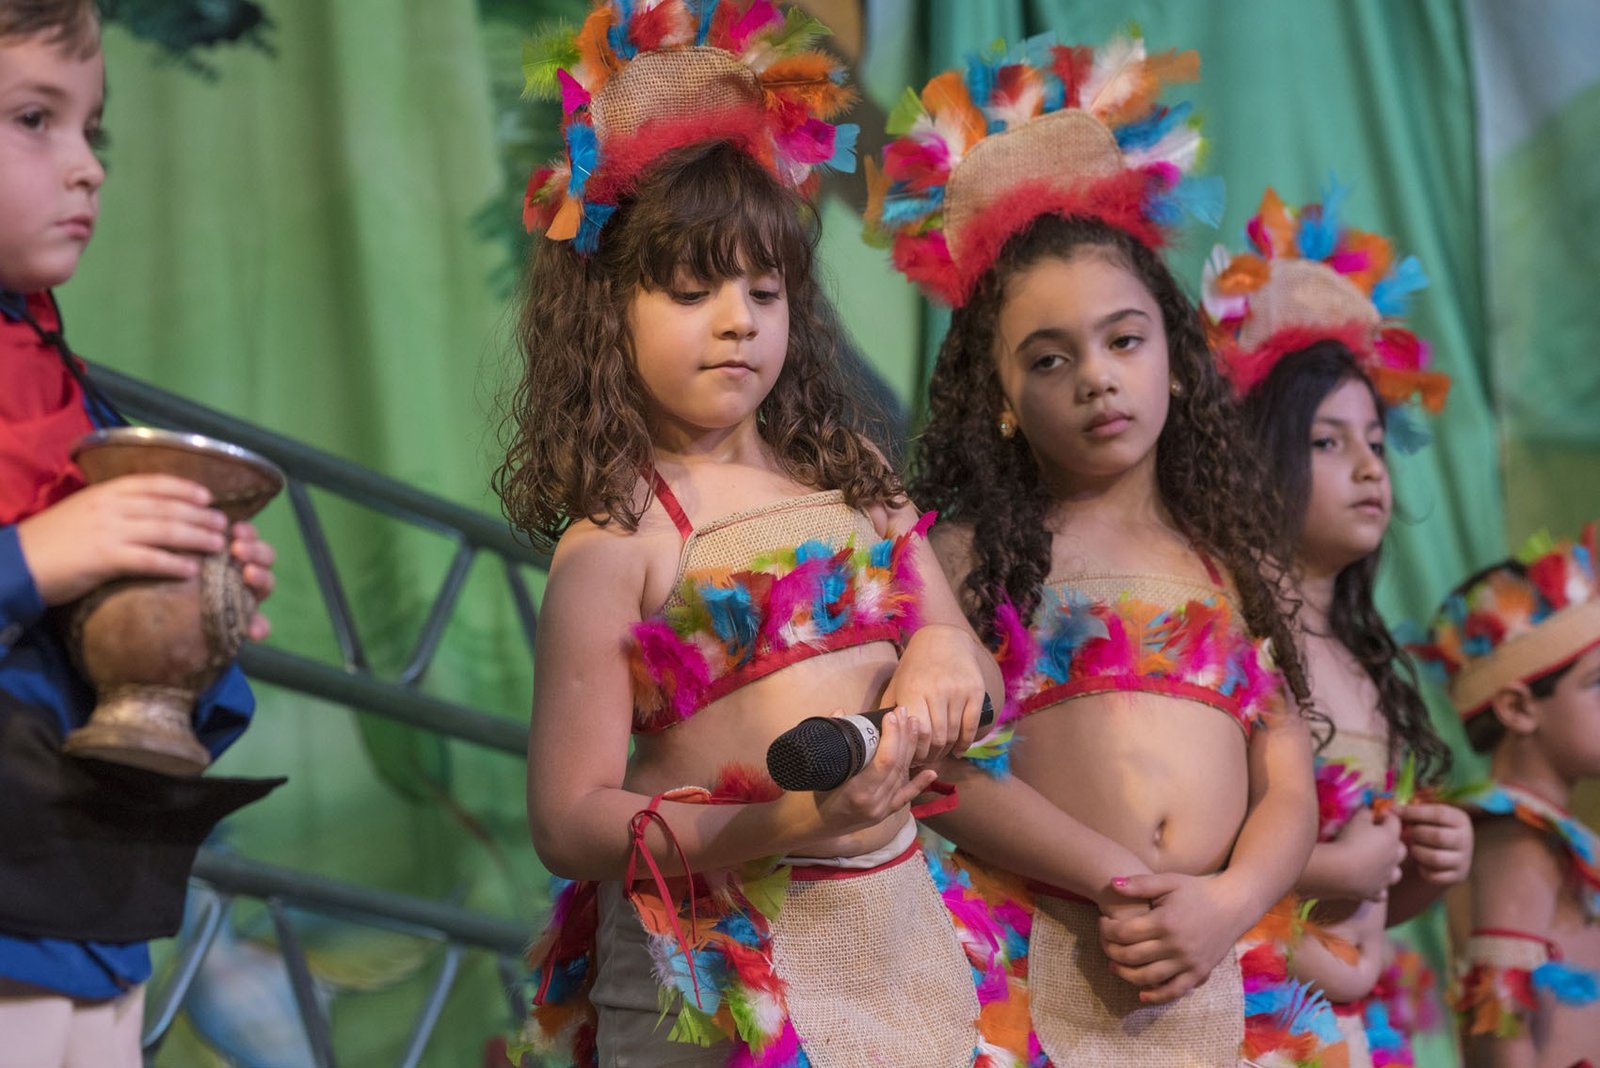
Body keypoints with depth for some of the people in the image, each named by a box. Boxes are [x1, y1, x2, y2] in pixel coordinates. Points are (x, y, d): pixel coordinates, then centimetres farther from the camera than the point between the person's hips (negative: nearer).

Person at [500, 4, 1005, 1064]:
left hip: (896, 928, 6)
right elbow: (570, 823, -14)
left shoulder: (849, 475, 9)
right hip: (722, 971, -6)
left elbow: (974, 676, 14)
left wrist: (944, 653, -10)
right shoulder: (616, 539, -10)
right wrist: (780, 827, -27)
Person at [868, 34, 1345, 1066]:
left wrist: (1229, 901, -11)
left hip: (1227, 968, 3)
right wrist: (1104, 881, -15)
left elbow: (1287, 789, 9)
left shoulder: (1238, 564, 16)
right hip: (1045, 956, -2)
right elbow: (938, 765, -5)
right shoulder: (972, 554, 8)